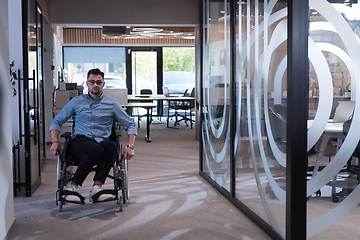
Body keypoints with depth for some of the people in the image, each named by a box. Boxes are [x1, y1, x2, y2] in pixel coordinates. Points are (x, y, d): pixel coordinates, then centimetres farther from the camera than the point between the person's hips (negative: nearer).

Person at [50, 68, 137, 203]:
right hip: (81, 140, -1)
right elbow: (56, 121, 19)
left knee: (111, 146, -37)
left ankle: (96, 189, -41)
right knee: (96, 150, -38)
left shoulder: (112, 104, 13)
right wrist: (55, 141, 1)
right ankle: (71, 187, -31)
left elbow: (130, 125, 14)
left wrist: (130, 146, -2)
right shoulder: (76, 102, 15)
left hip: (102, 141, 1)